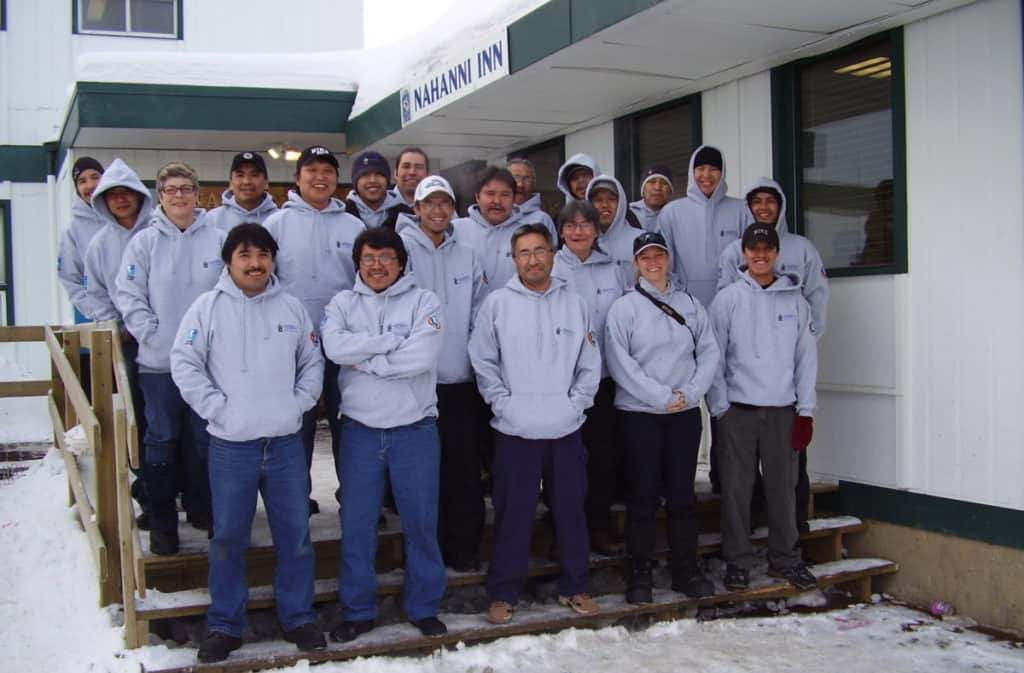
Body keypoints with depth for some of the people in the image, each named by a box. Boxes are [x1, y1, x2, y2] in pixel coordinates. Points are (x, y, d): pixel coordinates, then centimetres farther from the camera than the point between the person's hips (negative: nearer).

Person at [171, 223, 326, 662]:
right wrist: (217, 408, -11)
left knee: (295, 535, 9)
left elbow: (312, 362, 13)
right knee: (228, 539, 7)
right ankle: (224, 626, 20)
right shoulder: (208, 307, -2)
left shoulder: (292, 308, 7)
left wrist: (299, 403, 0)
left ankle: (299, 618, 23)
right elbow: (185, 364, -5)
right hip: (230, 445, -2)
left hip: (286, 443, 3)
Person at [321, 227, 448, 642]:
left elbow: (421, 357, -17)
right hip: (360, 430, 2)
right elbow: (335, 346, -15)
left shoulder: (423, 301, -1)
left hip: (415, 429, -1)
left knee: (421, 522, 7)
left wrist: (365, 358, -11)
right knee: (357, 525, 8)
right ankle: (357, 610, 22)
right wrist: (394, 340, -15)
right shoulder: (343, 303, 6)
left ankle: (424, 607, 23)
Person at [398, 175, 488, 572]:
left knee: (465, 466, 5)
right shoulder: (402, 249, -2)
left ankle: (464, 548, 16)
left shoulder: (466, 256, 12)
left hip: (461, 378, 3)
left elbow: (478, 313, 14)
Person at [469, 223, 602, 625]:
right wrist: (502, 401, -8)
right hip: (514, 430, -2)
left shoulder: (574, 304, 5)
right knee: (513, 514, 3)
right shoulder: (497, 304, -1)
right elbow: (483, 361, 0)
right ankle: (503, 593, 15)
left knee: (571, 510, 10)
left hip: (566, 429, 2)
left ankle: (575, 587, 25)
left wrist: (576, 402, -3)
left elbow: (590, 364, 7)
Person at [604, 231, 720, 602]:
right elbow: (620, 362, -10)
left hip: (686, 412, 3)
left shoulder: (690, 304, 9)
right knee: (643, 496, 2)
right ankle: (640, 573, 11)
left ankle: (686, 568, 19)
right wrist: (663, 397, -13)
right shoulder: (624, 308, -2)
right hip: (639, 413, -3)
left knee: (682, 494, 8)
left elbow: (709, 352, 6)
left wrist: (690, 392, -8)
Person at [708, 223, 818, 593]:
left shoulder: (795, 299, 7)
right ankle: (737, 562, 13)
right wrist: (719, 408, -6)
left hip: (783, 409, 2)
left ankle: (785, 559, 21)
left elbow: (806, 357, 6)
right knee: (736, 488, 2)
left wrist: (806, 410, 1)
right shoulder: (727, 299, 1)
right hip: (738, 409, -1)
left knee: (783, 487, 7)